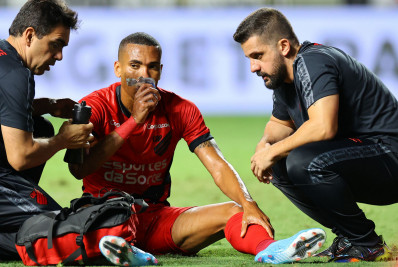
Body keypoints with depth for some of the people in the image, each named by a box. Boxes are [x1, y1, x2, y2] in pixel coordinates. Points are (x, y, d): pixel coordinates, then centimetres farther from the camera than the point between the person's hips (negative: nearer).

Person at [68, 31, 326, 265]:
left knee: (233, 211, -21)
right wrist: (134, 121, -22)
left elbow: (218, 166, -6)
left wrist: (248, 205, -26)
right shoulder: (95, 106, -6)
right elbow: (78, 168, -22)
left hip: (156, 219, 2)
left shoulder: (181, 110, 3)